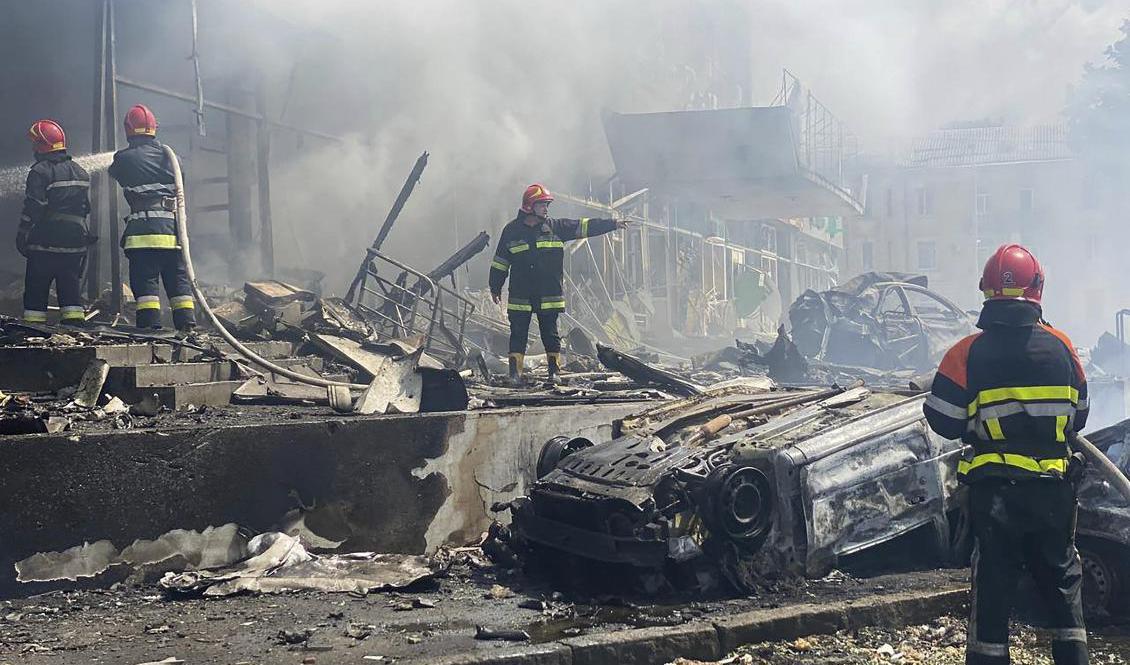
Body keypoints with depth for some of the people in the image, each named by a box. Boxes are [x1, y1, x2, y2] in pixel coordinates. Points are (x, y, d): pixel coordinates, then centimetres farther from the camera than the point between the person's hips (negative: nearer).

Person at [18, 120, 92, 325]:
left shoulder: (40, 171, -11)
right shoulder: (81, 172, 12)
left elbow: (32, 209, -14)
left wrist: (21, 237, -8)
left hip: (46, 241, -6)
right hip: (76, 241, 6)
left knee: (36, 288, 1)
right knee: (71, 286, 9)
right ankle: (74, 324, 2)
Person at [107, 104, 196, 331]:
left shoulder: (125, 158, 0)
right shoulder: (168, 155, 11)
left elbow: (114, 172, 21)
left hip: (143, 227, -4)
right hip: (172, 226, 4)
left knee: (145, 279, -3)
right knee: (178, 278, 9)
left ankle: (150, 326, -11)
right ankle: (187, 324, 4)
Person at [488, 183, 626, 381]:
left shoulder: (555, 227, 5)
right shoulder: (512, 231, 2)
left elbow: (584, 226, 2)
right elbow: (500, 262, 8)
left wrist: (613, 224, -3)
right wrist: (495, 287, 10)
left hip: (549, 296, 1)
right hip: (520, 296, -1)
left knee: (551, 334, 6)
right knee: (518, 335, 1)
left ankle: (554, 371, 13)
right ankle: (514, 374, 4)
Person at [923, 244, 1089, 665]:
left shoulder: (968, 353, -10)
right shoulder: (1061, 347, -3)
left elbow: (942, 421, -7)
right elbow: (1078, 416, 8)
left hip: (994, 491, -2)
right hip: (1055, 490, 2)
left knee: (993, 584, 6)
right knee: (1063, 581, 16)